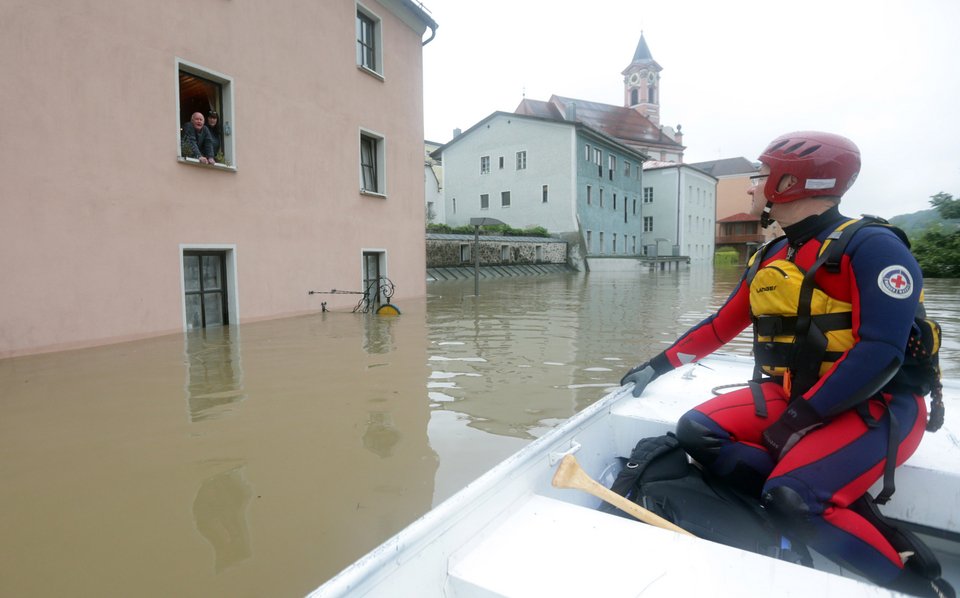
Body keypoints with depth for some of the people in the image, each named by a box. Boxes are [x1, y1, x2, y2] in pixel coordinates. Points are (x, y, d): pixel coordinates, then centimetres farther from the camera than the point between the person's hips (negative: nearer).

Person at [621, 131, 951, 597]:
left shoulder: (870, 246, -14)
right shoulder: (769, 259, 9)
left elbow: (880, 351, -23)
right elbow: (720, 326, 16)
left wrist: (803, 417, -24)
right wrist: (662, 364, 15)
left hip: (877, 405, -7)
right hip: (790, 395, 8)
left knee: (794, 500, -29)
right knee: (696, 432, -12)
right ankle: (856, 518, -11)